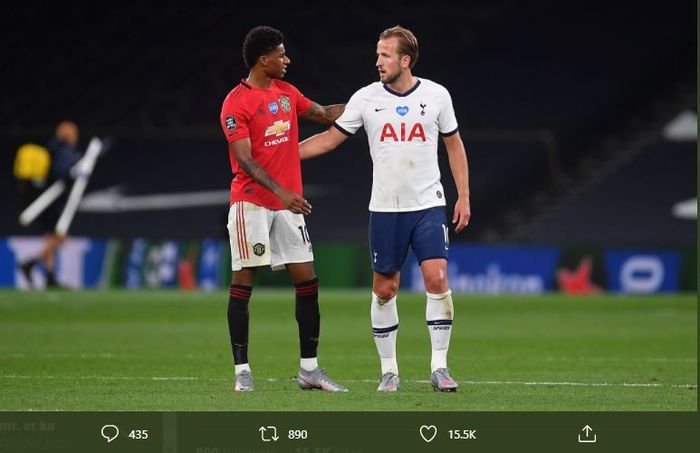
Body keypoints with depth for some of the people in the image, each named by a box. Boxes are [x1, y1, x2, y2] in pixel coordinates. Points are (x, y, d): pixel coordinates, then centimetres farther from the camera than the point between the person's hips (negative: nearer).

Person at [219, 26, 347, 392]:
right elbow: (244, 159, -17)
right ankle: (242, 371, -1)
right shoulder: (236, 103, -10)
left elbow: (323, 115, 25)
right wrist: (280, 191, -27)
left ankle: (309, 369, 9)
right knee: (243, 283, -4)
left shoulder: (286, 92, 12)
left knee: (307, 282, 3)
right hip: (251, 203, -7)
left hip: (287, 202, 7)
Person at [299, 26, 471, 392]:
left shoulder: (436, 96, 0)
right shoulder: (366, 98, 0)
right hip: (384, 209, 1)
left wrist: (463, 196, 5)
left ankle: (439, 367, -7)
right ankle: (389, 370, 13)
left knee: (437, 279, -14)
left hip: (428, 206, -1)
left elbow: (454, 145, 10)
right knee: (384, 289, 2)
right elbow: (330, 139, 5)